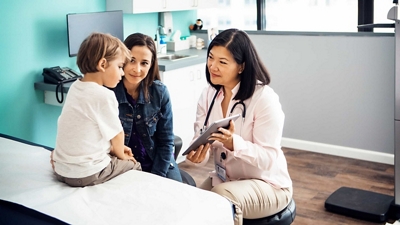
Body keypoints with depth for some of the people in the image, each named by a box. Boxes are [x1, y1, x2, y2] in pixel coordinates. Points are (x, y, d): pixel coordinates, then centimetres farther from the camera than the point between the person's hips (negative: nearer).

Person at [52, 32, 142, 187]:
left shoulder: (75, 87, 5)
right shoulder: (104, 96, -21)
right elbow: (116, 134, -9)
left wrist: (115, 149, 14)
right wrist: (121, 155, 10)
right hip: (86, 175, -8)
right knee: (134, 166, 14)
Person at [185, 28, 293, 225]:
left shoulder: (264, 98, -20)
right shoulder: (208, 95, -1)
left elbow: (269, 158, -22)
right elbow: (200, 141, -6)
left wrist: (234, 144, -39)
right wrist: (196, 156, -29)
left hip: (266, 185, -5)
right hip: (222, 179, 5)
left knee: (221, 199, -30)